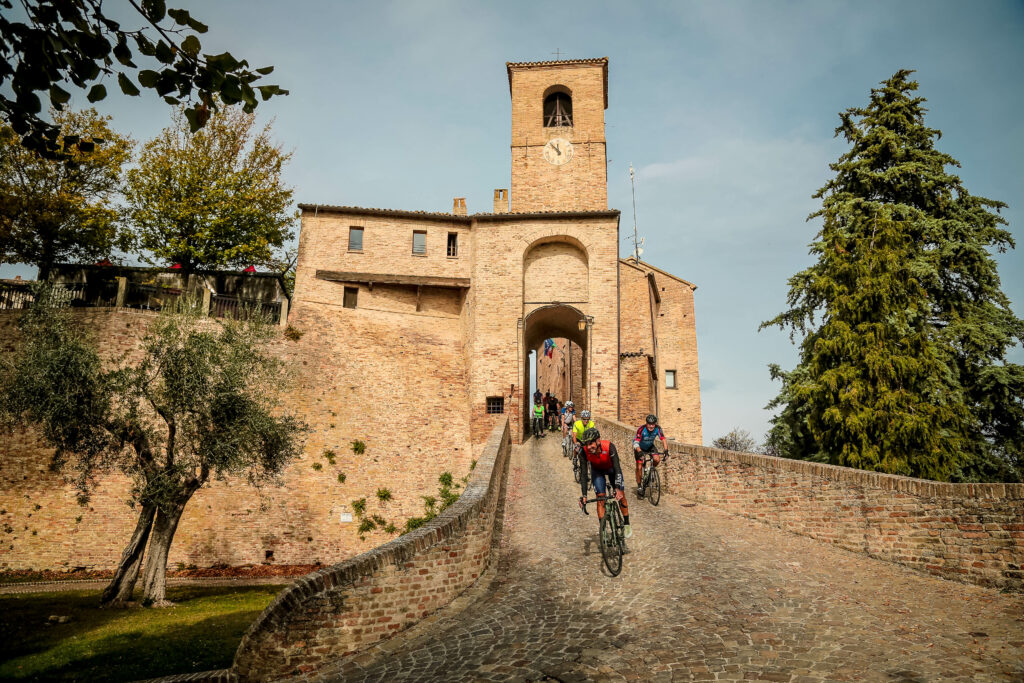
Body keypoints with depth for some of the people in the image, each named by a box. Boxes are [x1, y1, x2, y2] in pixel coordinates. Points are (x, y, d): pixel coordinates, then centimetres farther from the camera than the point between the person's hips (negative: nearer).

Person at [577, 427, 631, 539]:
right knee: (600, 498, -10)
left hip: (612, 468, -1)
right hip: (597, 470, 1)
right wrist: (584, 495, -35)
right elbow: (583, 474, -29)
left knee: (621, 496, -5)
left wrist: (618, 488, -49)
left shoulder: (609, 447, -39)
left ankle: (627, 524, 14)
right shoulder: (584, 452, -33)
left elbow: (617, 469, -39)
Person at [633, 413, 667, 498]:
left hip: (650, 446, 3)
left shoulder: (658, 429, -25)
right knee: (639, 467, -11)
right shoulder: (641, 429, -35)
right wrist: (639, 452, -52)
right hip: (640, 448, -3)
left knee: (657, 459, -22)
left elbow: (663, 439, -23)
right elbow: (636, 443, -37)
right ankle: (639, 487, 6)